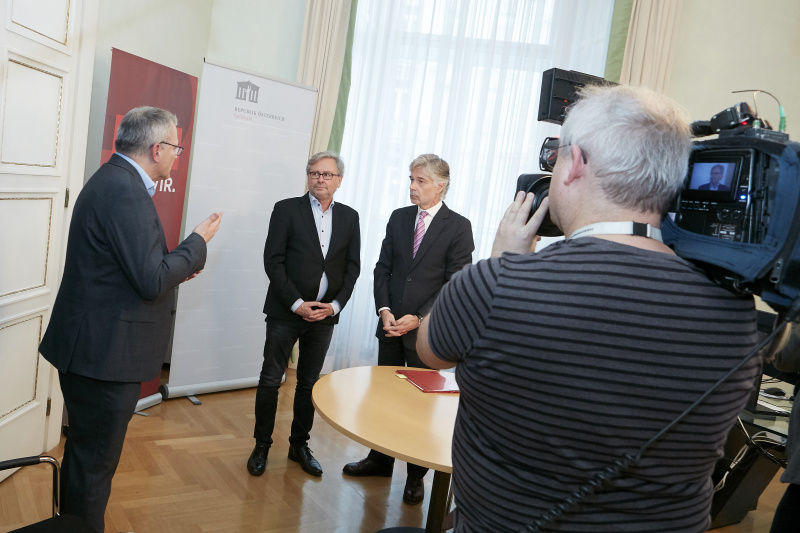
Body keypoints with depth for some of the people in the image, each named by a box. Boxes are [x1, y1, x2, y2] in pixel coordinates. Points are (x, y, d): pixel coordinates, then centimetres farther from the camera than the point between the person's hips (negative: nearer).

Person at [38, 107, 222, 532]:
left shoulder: (112, 179, 11)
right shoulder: (126, 191, -22)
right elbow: (151, 281, -26)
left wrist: (176, 267, 11)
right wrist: (197, 242, -13)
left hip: (93, 348, 11)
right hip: (105, 353, -11)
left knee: (87, 456, 25)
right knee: (94, 462, 6)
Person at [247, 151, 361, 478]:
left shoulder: (349, 217, 7)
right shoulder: (287, 209, -3)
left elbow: (352, 266, 7)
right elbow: (273, 261, -8)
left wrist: (335, 304, -6)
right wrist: (297, 303, -14)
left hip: (325, 315, 3)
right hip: (285, 312, -3)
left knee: (309, 383, 13)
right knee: (270, 380, 4)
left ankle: (299, 444, 27)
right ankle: (262, 446, 20)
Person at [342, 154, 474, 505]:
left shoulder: (458, 227, -8)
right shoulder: (398, 218, 7)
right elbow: (383, 268, 7)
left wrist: (418, 318, -16)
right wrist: (384, 310, -6)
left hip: (426, 330, -4)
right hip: (391, 325, 5)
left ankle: (416, 475, 23)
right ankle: (380, 459, 33)